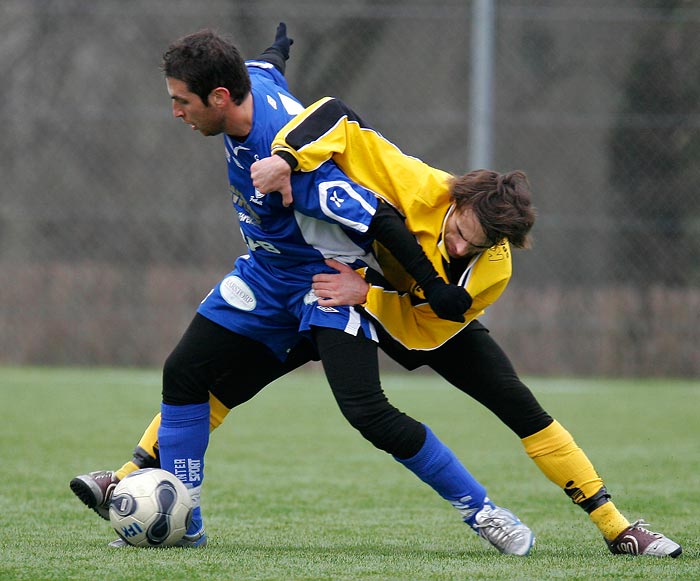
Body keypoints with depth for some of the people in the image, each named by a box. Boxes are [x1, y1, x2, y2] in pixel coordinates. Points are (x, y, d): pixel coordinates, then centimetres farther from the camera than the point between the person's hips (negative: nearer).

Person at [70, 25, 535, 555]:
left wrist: (434, 287, -27)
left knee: (367, 412, -21)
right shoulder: (255, 83, -11)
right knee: (184, 374, 1)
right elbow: (267, 67, 15)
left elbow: (379, 220, -31)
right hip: (268, 274, 9)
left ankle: (482, 511, -8)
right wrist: (276, 51, 40)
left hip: (329, 278, -9)